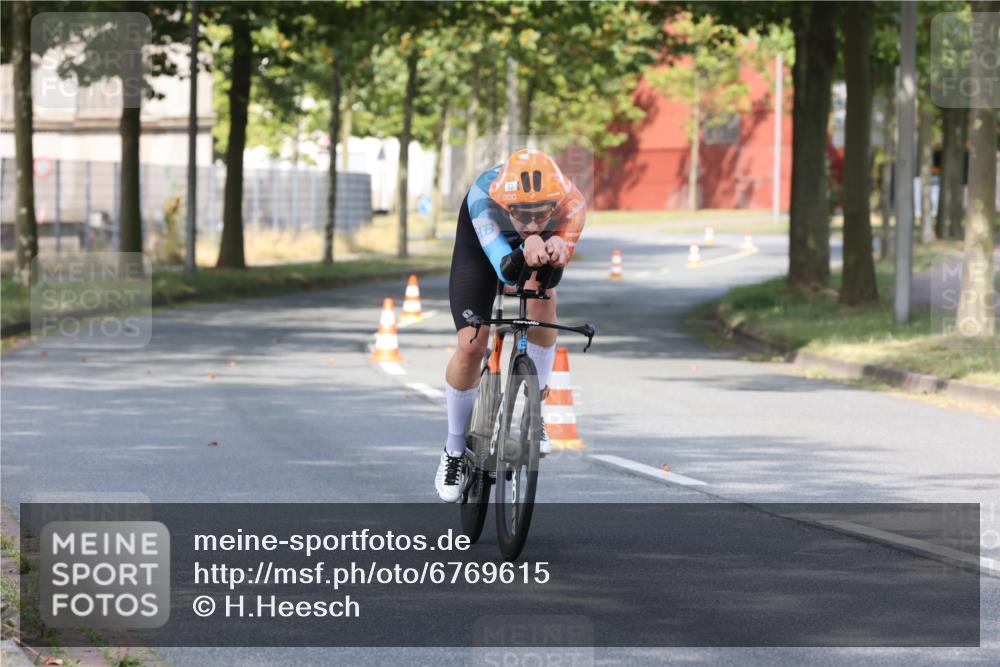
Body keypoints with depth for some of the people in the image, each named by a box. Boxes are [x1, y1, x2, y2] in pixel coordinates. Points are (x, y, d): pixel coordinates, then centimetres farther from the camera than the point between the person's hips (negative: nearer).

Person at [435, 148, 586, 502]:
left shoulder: (571, 204, -38)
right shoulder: (483, 195, -43)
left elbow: (552, 277, -35)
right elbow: (505, 270, -48)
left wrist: (556, 248, -57)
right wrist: (526, 250, -70)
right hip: (480, 246, -1)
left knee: (542, 298, -31)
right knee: (471, 346, -14)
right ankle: (455, 449, 9)